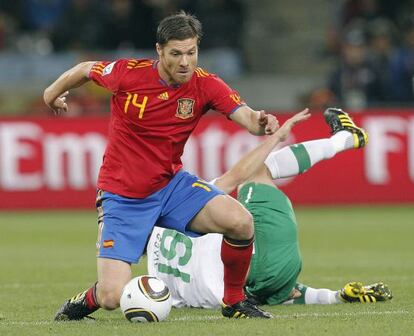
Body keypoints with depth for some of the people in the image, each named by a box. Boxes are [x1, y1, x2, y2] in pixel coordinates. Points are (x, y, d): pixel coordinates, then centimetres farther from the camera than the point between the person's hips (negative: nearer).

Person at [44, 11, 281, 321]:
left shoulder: (205, 84, -11)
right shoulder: (128, 73, -16)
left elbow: (246, 116, -23)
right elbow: (85, 70, 4)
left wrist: (261, 122, -47)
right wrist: (52, 94, 22)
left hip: (171, 185, 3)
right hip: (122, 197, -2)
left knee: (240, 222, -24)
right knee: (111, 298, -15)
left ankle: (234, 301, 2)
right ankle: (85, 302, 24)